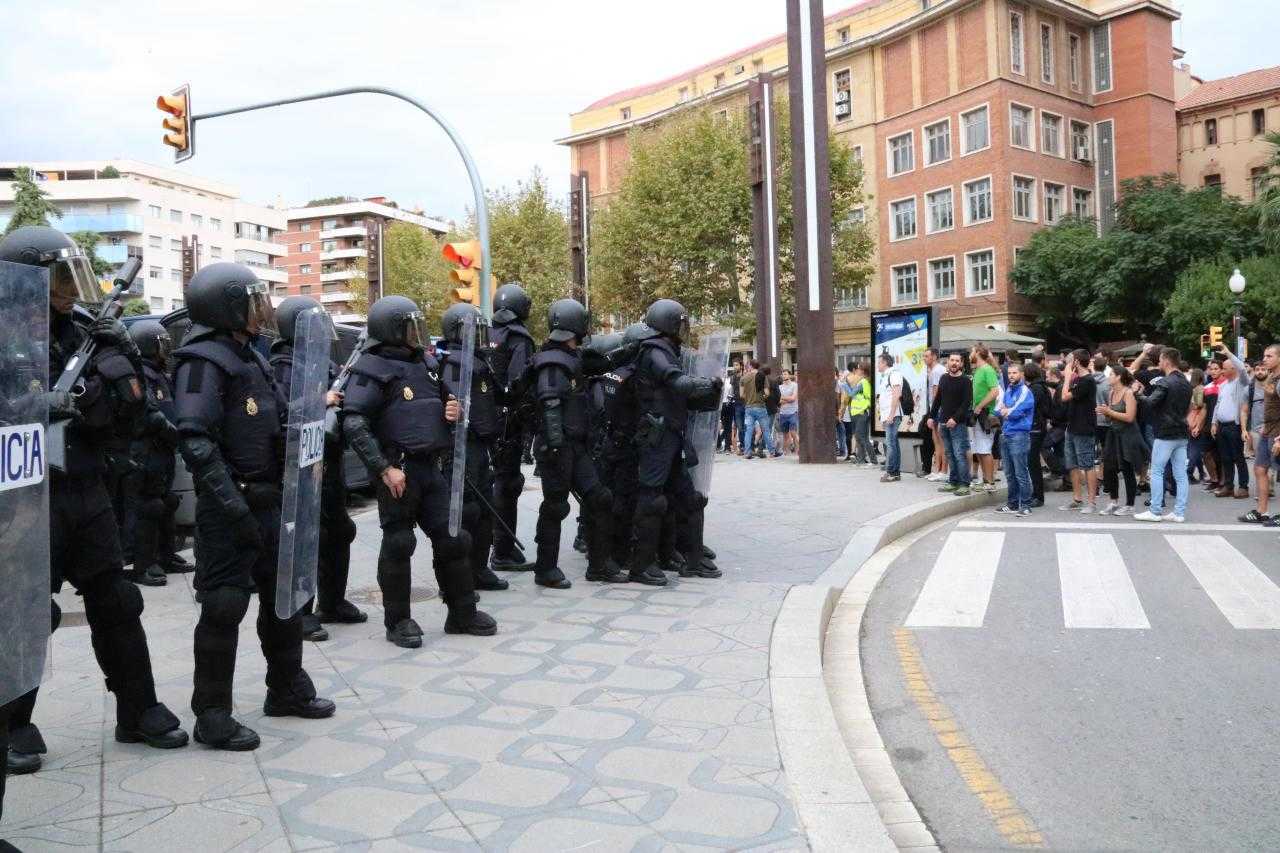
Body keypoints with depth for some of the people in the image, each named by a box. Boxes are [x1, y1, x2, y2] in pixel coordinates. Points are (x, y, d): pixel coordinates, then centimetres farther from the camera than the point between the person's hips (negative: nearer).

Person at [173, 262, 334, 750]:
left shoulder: (250, 357, 15)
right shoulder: (204, 360, -14)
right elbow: (196, 441, -23)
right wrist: (233, 506, -26)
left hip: (269, 499, 9)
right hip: (230, 507, -9)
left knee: (284, 594, 16)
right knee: (224, 606, -3)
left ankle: (288, 690, 32)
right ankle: (212, 716, 9)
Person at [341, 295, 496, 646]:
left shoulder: (426, 363, 15)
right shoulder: (374, 370, -8)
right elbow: (354, 425, -17)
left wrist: (453, 411, 3)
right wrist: (384, 468, -22)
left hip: (432, 468, 7)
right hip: (398, 471, -7)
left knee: (453, 538, 8)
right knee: (398, 544, 1)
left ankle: (462, 613, 21)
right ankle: (397, 621, 16)